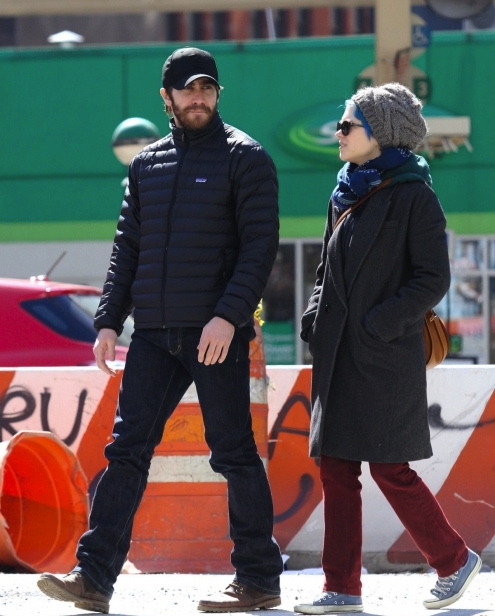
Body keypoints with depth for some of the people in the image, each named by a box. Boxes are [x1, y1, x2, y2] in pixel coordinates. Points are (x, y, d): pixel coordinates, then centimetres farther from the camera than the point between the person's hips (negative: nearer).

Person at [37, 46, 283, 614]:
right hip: (153, 333, 5)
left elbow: (260, 246, -8)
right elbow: (127, 248, 17)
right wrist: (109, 321, 7)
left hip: (216, 333, -5)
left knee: (234, 454, 1)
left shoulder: (243, 157, -1)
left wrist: (228, 316, -19)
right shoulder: (146, 164, 15)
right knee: (126, 450, -1)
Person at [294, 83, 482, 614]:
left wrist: (380, 324, -17)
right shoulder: (346, 195, 14)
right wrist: (315, 317, 6)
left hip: (386, 357, -7)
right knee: (336, 470, 4)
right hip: (339, 356, 8)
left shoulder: (412, 196, -8)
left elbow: (433, 280, -11)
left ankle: (454, 559, 12)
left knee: (389, 468, -6)